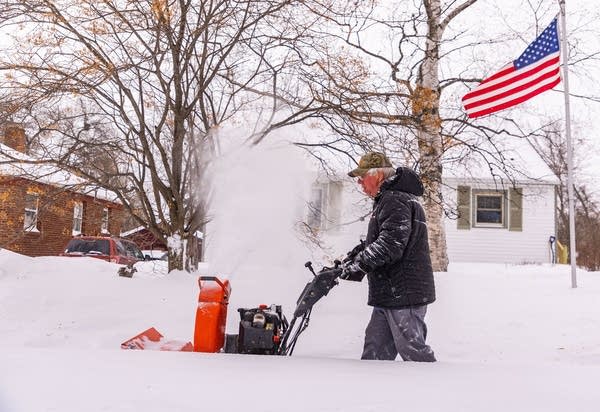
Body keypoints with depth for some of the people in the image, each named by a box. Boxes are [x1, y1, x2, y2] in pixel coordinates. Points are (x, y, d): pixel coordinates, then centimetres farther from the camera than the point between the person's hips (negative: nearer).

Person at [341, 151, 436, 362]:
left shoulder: (396, 201, -17)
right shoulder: (387, 199, 19)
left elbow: (391, 244, -27)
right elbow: (376, 241, 25)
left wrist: (360, 264, -24)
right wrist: (355, 255, 14)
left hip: (403, 293, -11)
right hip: (390, 292, 11)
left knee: (412, 349, -3)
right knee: (375, 348, 13)